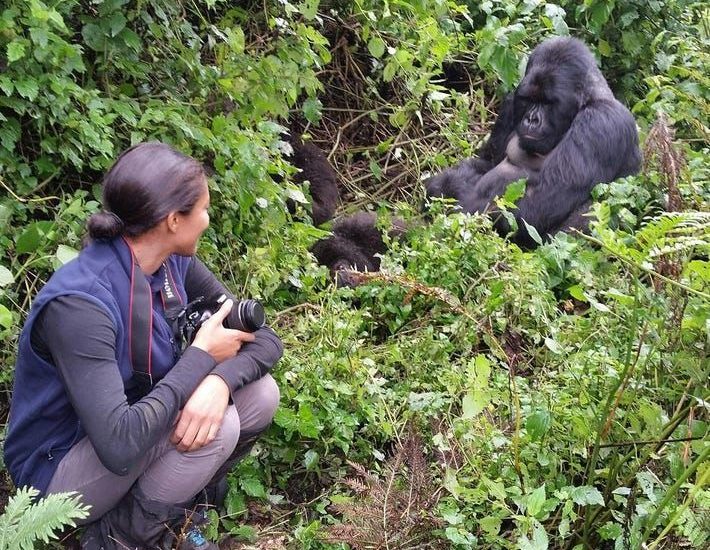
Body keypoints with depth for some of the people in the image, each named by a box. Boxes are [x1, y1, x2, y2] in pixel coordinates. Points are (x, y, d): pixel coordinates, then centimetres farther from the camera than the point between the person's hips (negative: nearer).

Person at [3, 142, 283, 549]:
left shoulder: (173, 263, -8)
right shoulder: (80, 304, -31)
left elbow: (264, 339, -5)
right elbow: (120, 446, -38)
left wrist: (221, 380, -28)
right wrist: (201, 356, -28)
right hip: (60, 471, -8)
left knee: (261, 394, -9)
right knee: (218, 426, -27)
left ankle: (177, 510, 8)